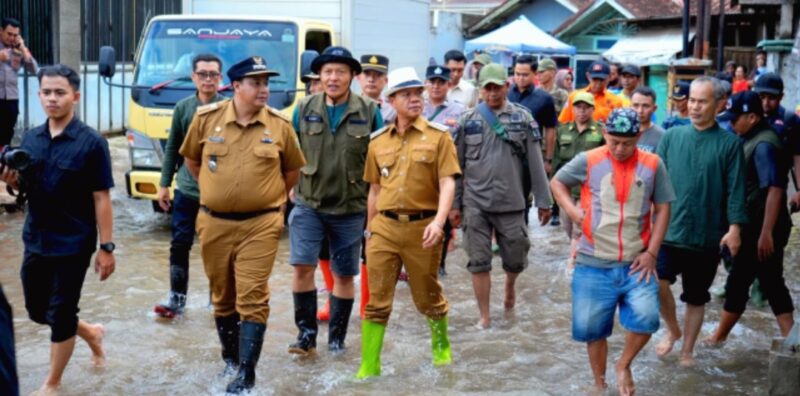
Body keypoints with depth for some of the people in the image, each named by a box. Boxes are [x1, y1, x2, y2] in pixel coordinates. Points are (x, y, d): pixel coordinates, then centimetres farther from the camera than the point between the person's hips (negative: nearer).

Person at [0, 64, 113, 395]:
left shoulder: (91, 142, -12)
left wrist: (106, 247, -14)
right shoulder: (30, 139, 4)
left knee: (60, 316, 4)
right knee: (37, 311, 17)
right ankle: (91, 333, 43)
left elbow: (101, 198, -12)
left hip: (73, 244, -6)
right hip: (35, 241, 6)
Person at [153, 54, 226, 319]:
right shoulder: (183, 108, 5)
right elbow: (172, 148, 12)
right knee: (179, 245, 4)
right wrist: (164, 183, 10)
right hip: (186, 189, 3)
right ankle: (176, 299, 14)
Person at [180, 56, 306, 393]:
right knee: (222, 297, 14)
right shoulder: (206, 118, -2)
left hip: (260, 225, -2)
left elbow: (292, 169, 11)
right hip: (214, 223, 2)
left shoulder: (279, 125, -4)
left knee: (252, 299, -6)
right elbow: (191, 158, 14)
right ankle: (230, 357, 33)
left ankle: (247, 372, -1)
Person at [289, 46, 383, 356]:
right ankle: (306, 333, 6)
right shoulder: (304, 109, 3)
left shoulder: (369, 112, -1)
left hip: (351, 208, 0)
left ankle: (337, 336, 23)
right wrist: (290, 186, 8)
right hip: (309, 204, 1)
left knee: (344, 274, 8)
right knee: (302, 267, -8)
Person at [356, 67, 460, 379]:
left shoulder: (438, 136, -2)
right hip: (384, 227, 2)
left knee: (428, 297, 14)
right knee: (377, 301, 1)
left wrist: (439, 221, -23)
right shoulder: (378, 141, 9)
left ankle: (441, 344, 40)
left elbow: (447, 183, -9)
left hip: (422, 227, -2)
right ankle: (369, 366, 9)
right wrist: (369, 228, 16)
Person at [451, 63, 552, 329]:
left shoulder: (523, 118, 2)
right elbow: (457, 165, 7)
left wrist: (543, 201, 0)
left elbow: (535, 164, 2)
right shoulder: (468, 120, 3)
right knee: (478, 263, 2)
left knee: (516, 260, 9)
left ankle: (510, 286, 42)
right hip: (475, 204, 0)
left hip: (511, 204, 0)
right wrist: (454, 204, 5)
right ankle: (485, 316, 14)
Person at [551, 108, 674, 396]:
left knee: (646, 318, -17)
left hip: (636, 264, 0)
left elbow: (662, 209, 4)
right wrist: (572, 210, -8)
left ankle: (624, 365, 13)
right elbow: (557, 182, 10)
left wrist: (651, 252, -3)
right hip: (594, 265, 0)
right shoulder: (588, 161, -4)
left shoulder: (652, 165, -1)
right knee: (592, 329, 7)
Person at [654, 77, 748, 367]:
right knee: (658, 282, -16)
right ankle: (672, 330, 12)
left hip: (707, 236, -1)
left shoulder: (730, 143, -3)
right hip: (669, 230, 1)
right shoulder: (672, 136, 2)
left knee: (696, 298, 10)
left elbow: (735, 190, -4)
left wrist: (734, 228, -10)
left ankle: (687, 351, 29)